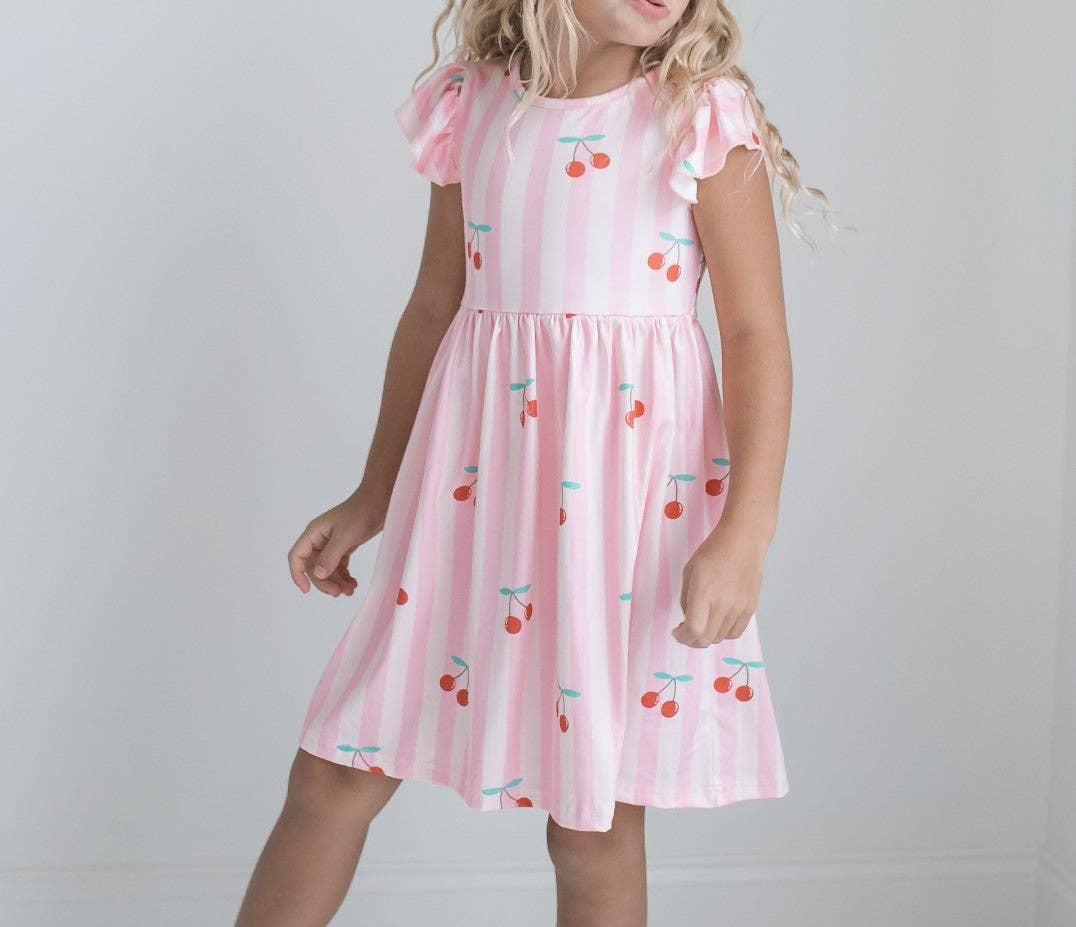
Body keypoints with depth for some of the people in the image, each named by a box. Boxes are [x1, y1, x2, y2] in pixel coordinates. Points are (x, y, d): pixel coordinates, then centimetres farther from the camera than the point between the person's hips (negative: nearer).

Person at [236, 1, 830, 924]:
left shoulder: (704, 115, -3)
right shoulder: (471, 102, 7)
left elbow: (757, 333, -7)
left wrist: (744, 534, -18)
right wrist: (374, 497, 18)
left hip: (632, 494, -3)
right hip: (476, 478, 4)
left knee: (593, 824, 5)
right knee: (332, 776, 7)